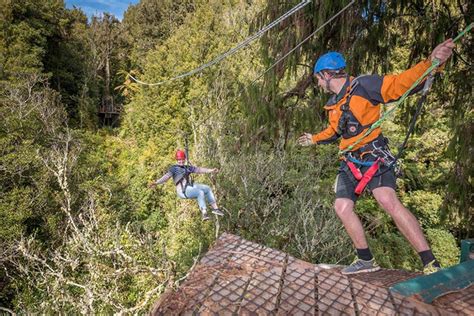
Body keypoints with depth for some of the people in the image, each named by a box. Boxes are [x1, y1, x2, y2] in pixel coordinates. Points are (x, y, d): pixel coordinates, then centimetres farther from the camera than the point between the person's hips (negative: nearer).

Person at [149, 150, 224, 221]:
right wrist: (156, 182, -28)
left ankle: (215, 208, 8)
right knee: (200, 192, -29)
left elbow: (199, 169, 20)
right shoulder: (174, 168, 2)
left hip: (191, 186, 8)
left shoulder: (187, 167, 19)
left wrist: (211, 170, 19)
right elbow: (166, 176, -11)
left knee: (207, 188, 4)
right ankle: (204, 213, -33)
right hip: (183, 190, -7)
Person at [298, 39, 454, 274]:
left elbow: (400, 83, -17)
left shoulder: (363, 86, -7)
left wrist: (431, 63, -33)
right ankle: (366, 261, 12)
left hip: (374, 156, -7)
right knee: (342, 207, -2)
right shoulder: (333, 104, 17)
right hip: (350, 162, 8)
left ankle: (431, 264, -13)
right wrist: (315, 139, 46)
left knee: (388, 201, -26)